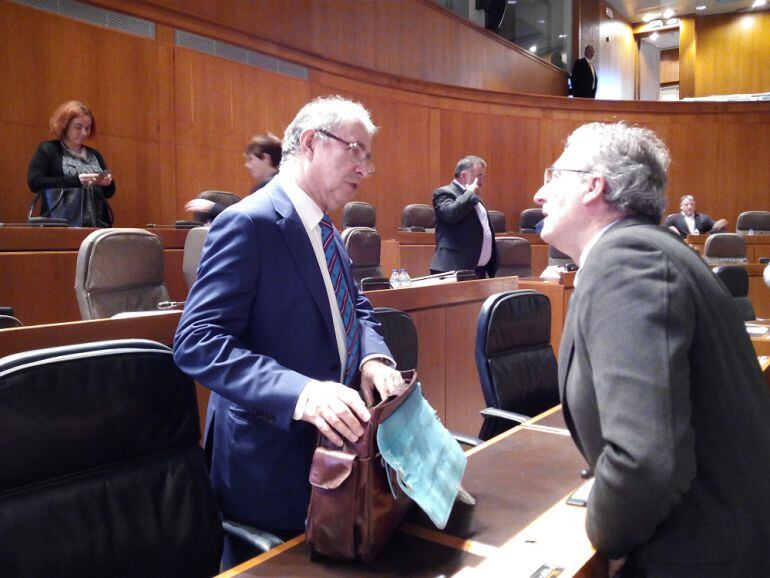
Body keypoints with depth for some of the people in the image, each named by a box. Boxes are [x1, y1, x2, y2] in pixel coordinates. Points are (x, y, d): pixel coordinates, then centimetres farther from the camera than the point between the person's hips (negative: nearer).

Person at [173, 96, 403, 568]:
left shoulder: (326, 231, 9)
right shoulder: (249, 223, -20)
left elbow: (357, 309, 15)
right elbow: (197, 343, -26)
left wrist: (373, 358, -8)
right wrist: (301, 393, -38)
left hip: (332, 446, 8)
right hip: (271, 459, -8)